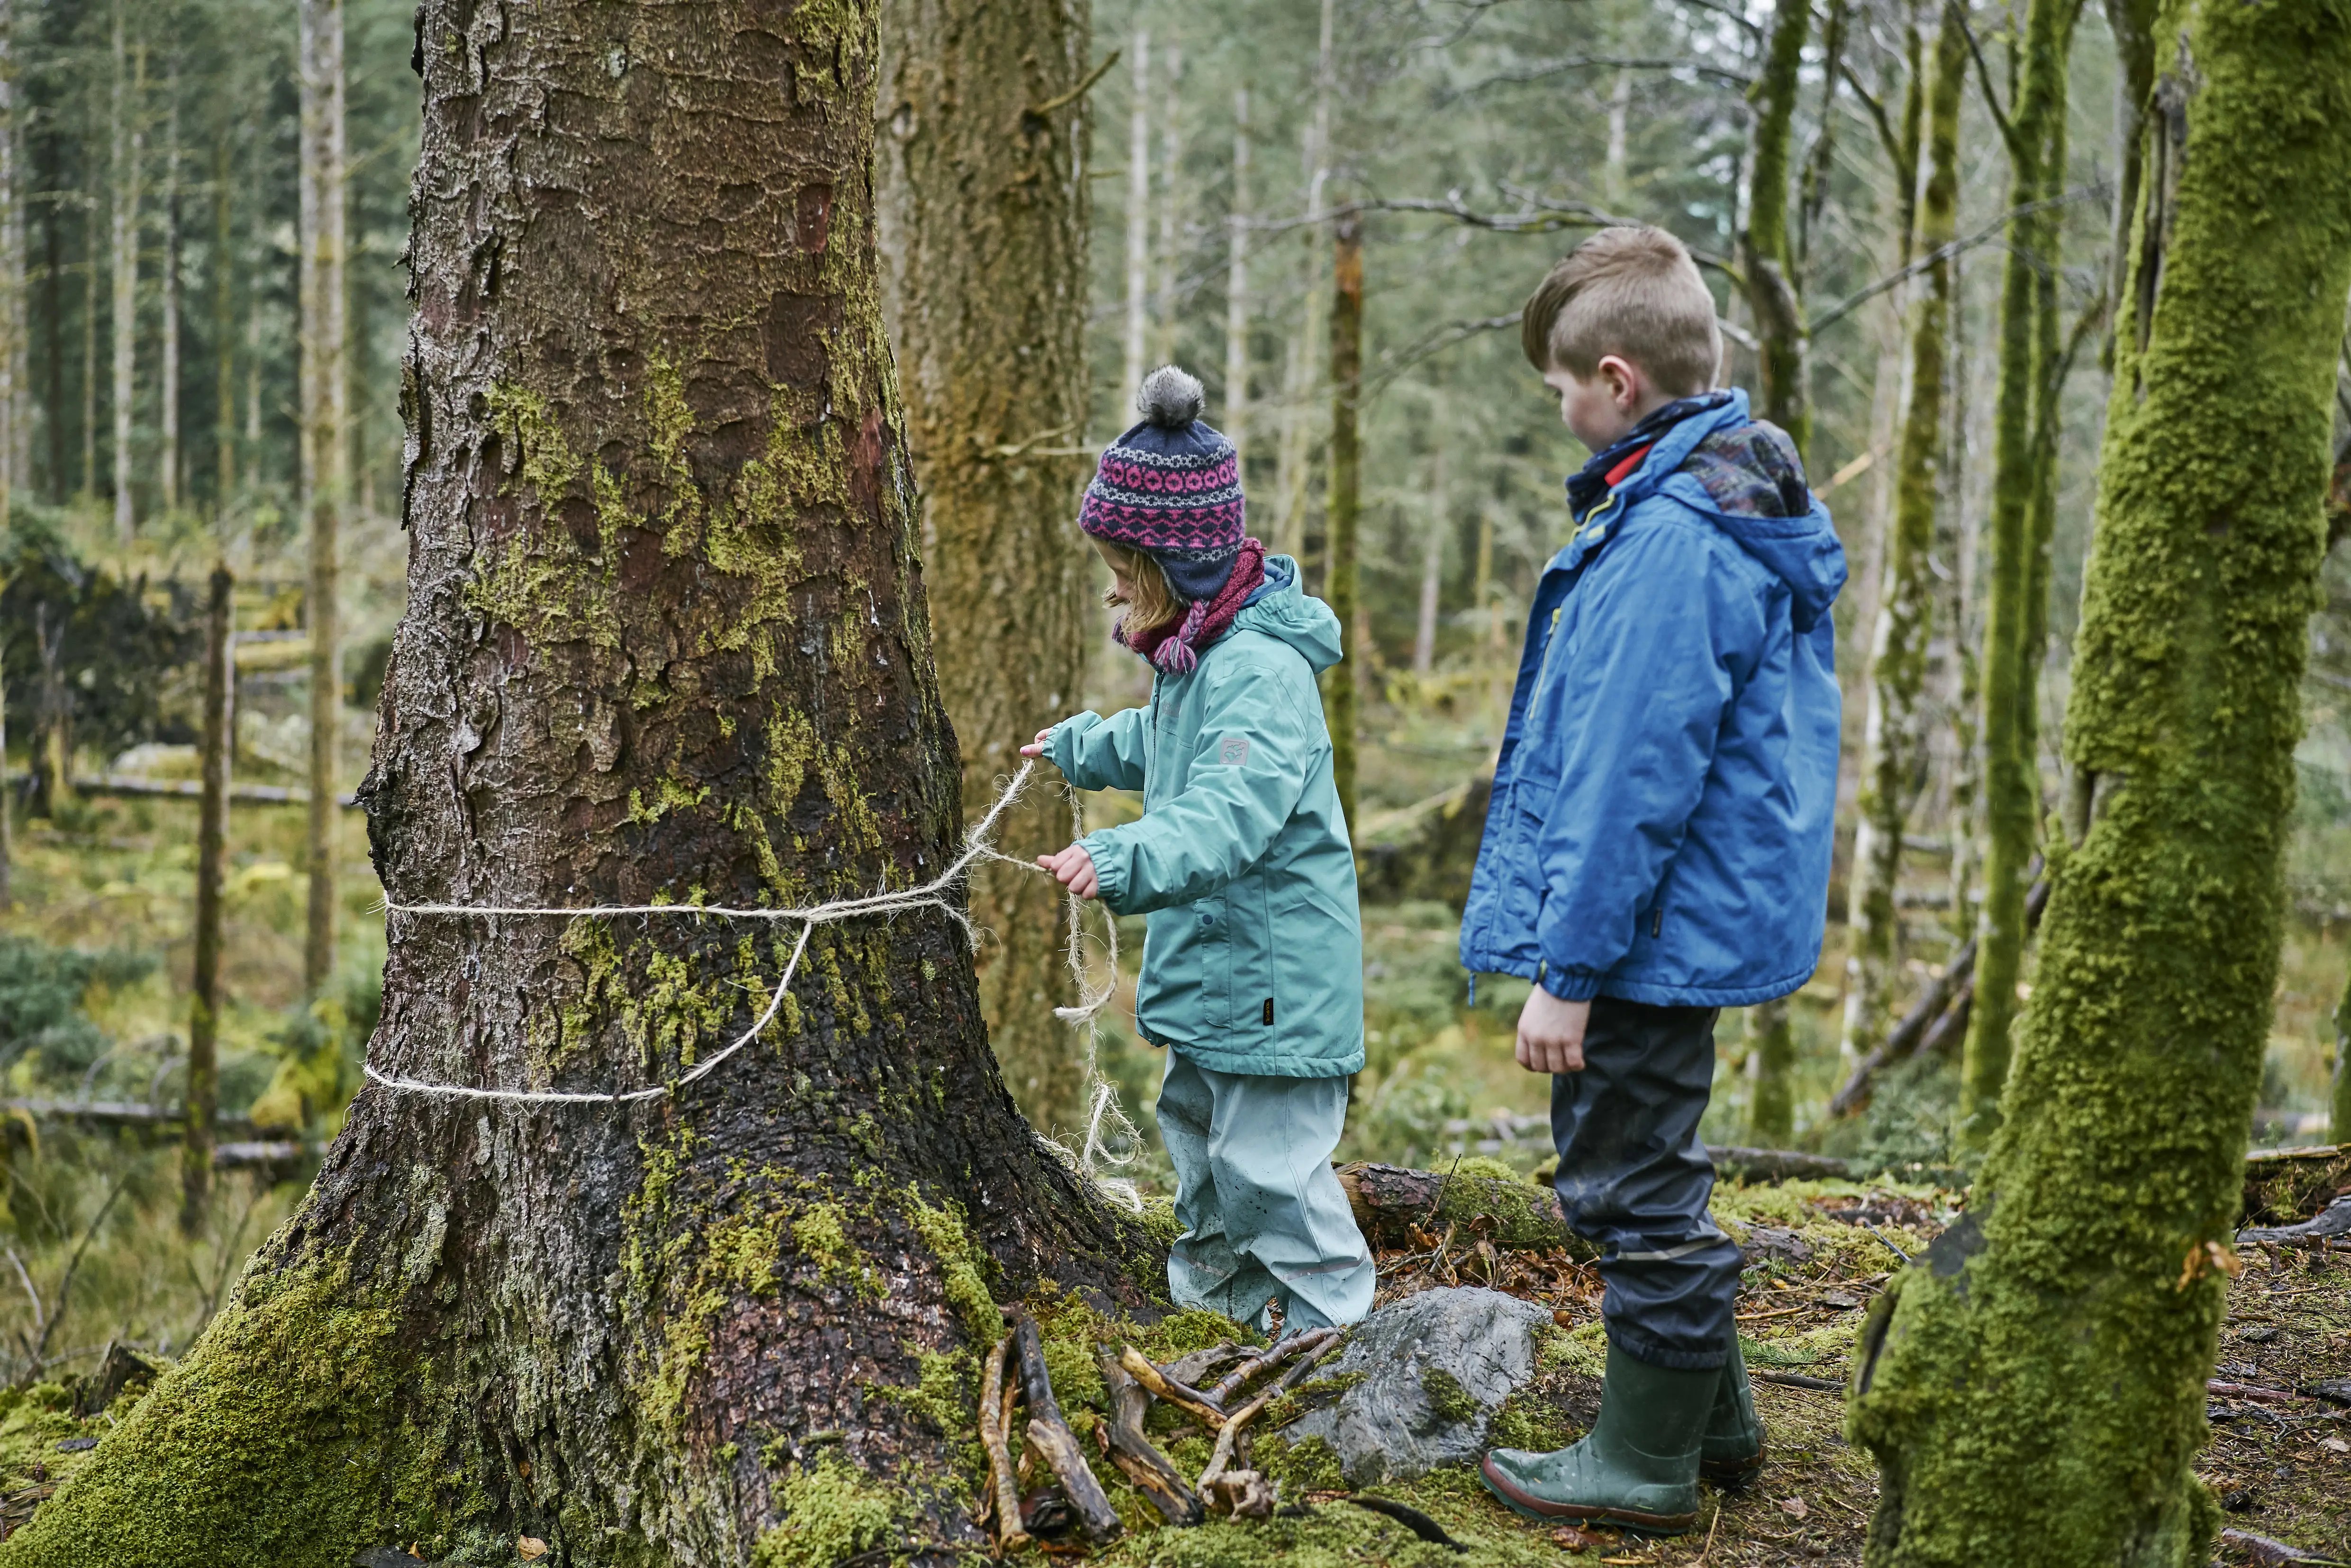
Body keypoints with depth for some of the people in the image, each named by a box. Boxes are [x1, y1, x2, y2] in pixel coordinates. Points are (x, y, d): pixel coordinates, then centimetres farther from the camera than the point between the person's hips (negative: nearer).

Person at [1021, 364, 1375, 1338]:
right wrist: (1082, 747, 48)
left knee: (1270, 1162, -5)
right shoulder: (1196, 653, 9)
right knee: (1196, 1130, 23)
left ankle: (1336, 1330, 9)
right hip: (1211, 964, 11)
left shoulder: (1259, 671, -25)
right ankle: (1216, 1294, 41)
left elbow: (1232, 810, -40)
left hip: (1275, 973, -11)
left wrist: (1124, 859, -55)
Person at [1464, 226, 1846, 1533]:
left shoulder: (1669, 540, -23)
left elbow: (1627, 783, -25)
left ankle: (1648, 1465, 17)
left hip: (1649, 934, -10)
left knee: (1634, 1185, 3)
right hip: (1699, 921, 10)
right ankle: (1713, 1416, 35)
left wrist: (1567, 970, -19)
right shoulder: (1748, 507, 11)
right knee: (1647, 1176, 22)